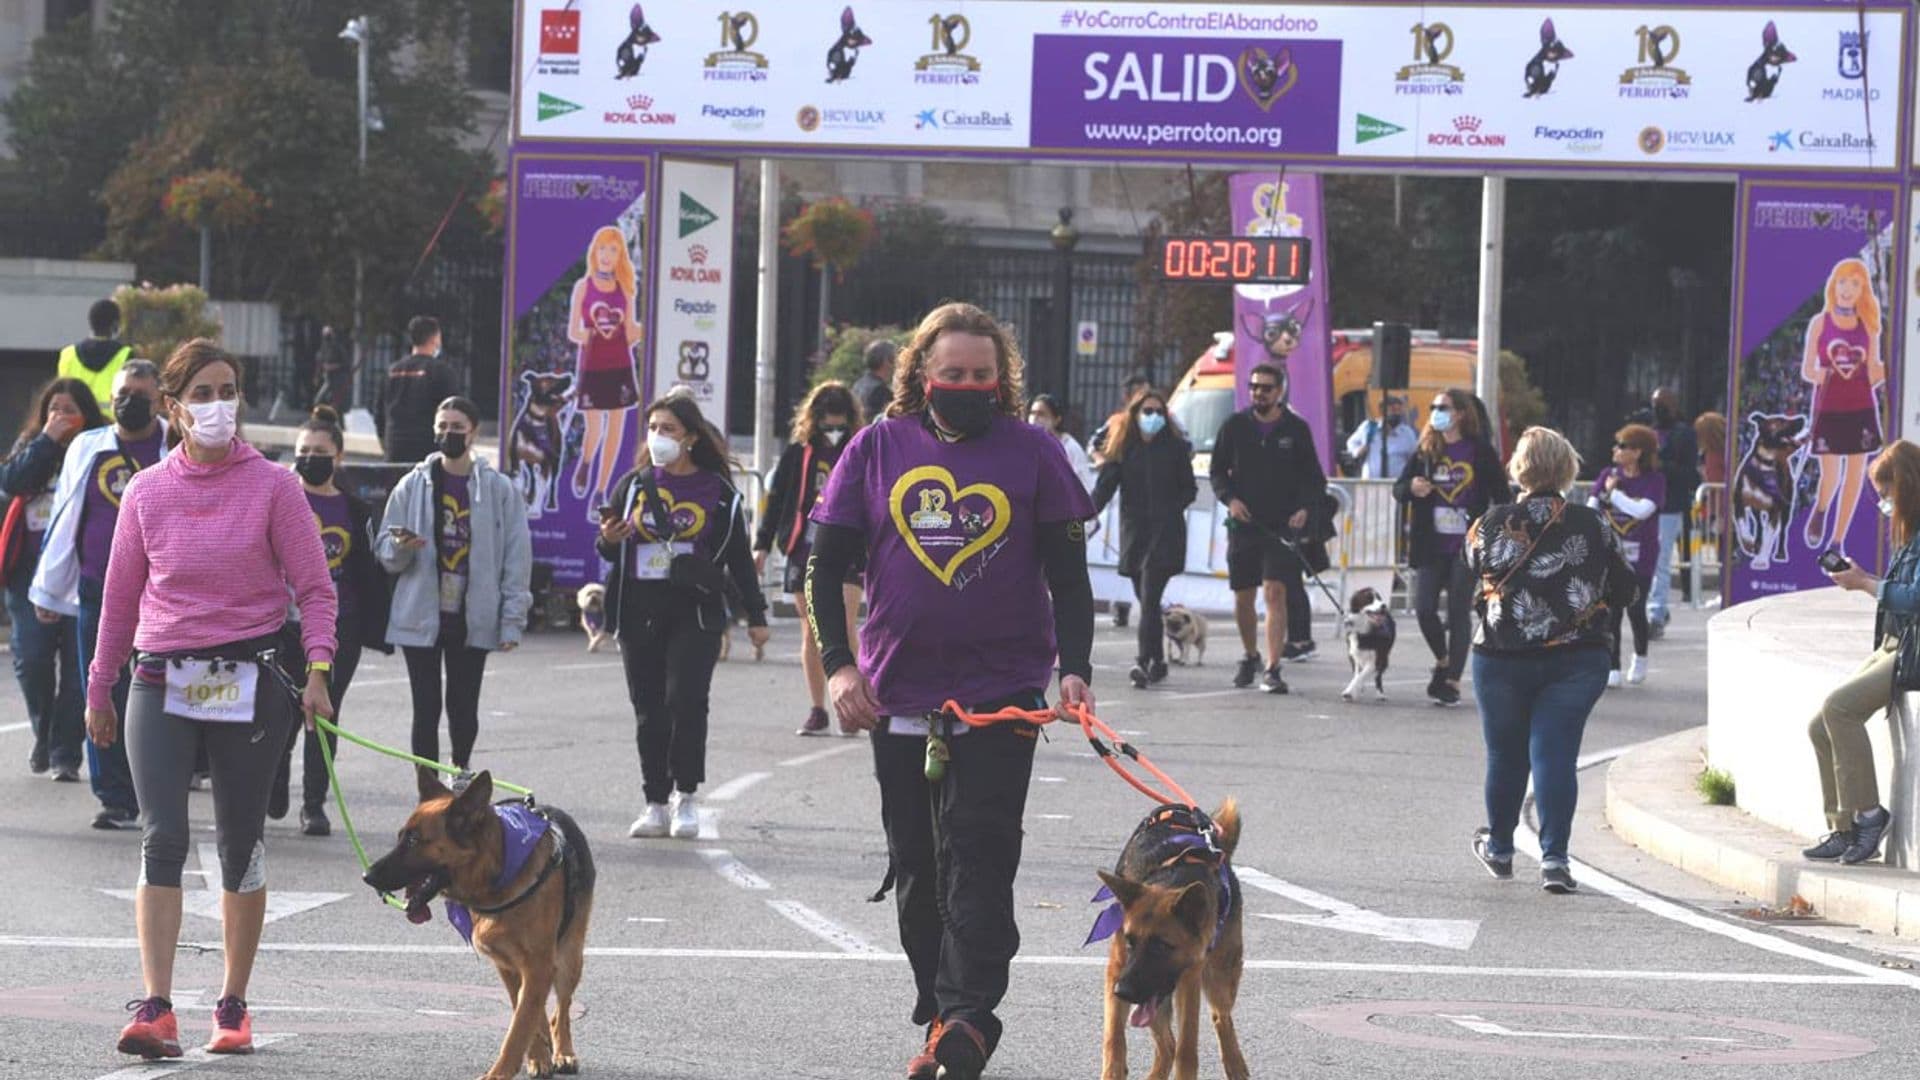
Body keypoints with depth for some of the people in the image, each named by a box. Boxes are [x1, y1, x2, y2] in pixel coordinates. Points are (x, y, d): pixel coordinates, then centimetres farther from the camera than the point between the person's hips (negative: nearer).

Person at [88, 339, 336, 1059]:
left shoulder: (271, 486, 1)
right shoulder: (147, 492, 6)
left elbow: (314, 587, 1)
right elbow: (120, 596, 15)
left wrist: (318, 667, -14)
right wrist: (100, 690, 18)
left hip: (249, 683, -1)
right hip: (162, 683, 1)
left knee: (240, 845, 6)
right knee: (162, 840, -12)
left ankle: (233, 1007, 17)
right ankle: (156, 1010, -18)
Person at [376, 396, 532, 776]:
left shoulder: (499, 488, 1)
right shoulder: (413, 485, 5)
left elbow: (517, 556, 0)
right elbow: (385, 552, 9)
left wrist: (512, 620, -5)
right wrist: (400, 546, -16)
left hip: (473, 618, -1)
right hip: (421, 616, 1)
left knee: (464, 708, 8)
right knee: (426, 709, 0)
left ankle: (461, 775, 28)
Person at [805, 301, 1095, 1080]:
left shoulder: (1032, 453, 2)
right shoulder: (879, 449, 5)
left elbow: (1068, 573, 4)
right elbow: (827, 563, 7)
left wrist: (1074, 670, -8)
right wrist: (837, 663, -5)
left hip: (1000, 695, -3)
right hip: (900, 696, 3)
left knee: (977, 858, -12)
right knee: (916, 868, 8)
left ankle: (969, 1017, -17)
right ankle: (938, 1014, 16)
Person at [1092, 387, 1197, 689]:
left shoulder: (1175, 447, 4)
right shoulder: (1122, 447, 8)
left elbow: (1190, 489, 8)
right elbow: (1104, 488, 2)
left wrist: (1171, 508, -8)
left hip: (1166, 531, -3)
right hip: (1134, 531, 3)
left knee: (1149, 598, -14)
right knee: (1146, 599, 8)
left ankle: (1143, 662, -20)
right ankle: (1157, 660, 21)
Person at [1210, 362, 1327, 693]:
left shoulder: (1296, 429, 3)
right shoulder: (1235, 426, 6)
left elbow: (1313, 476, 8)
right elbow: (1218, 470, 11)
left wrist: (1304, 507, -10)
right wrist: (1229, 498, -8)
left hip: (1282, 526, -2)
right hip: (1243, 524, 2)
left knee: (1277, 592, -14)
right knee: (1243, 597, 9)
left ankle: (1273, 669, -17)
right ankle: (1250, 657, 32)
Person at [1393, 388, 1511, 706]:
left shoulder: (1480, 451, 0)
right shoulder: (1426, 450, 7)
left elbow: (1501, 494, 4)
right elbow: (1399, 488, 8)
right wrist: (1411, 488, -15)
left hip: (1466, 545, -3)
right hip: (1431, 546, 3)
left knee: (1459, 612, -2)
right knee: (1424, 609, -2)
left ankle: (1452, 680, 3)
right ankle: (1442, 660, 24)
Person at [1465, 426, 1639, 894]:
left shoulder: (1492, 524, -6)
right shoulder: (1593, 526, -2)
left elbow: (1472, 563, 14)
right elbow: (1626, 590, 6)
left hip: (1503, 657, 0)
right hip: (1578, 658, 0)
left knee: (1506, 754, 15)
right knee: (1556, 752, -1)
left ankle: (1499, 847, 32)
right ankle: (1554, 858, -11)